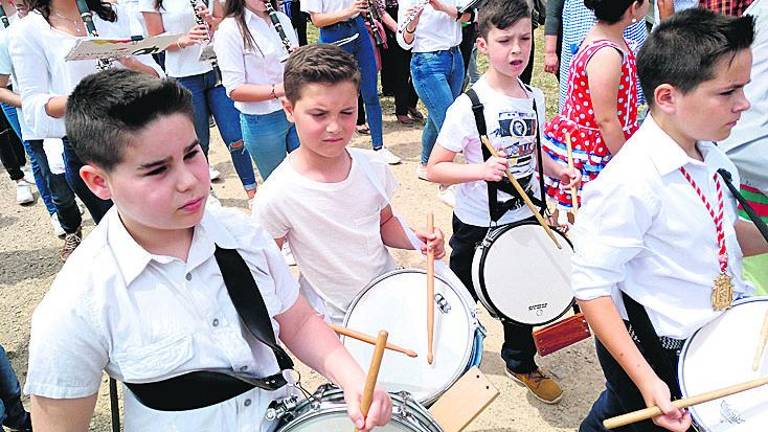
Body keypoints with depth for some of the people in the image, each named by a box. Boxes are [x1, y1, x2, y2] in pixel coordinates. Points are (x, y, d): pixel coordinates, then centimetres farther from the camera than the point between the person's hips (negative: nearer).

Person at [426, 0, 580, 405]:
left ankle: (521, 363, 46)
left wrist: (558, 170, -3)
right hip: (477, 225, -5)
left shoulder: (535, 99, -1)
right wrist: (480, 170, -34)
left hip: (524, 218, 5)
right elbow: (435, 168, -18)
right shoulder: (468, 106, -20)